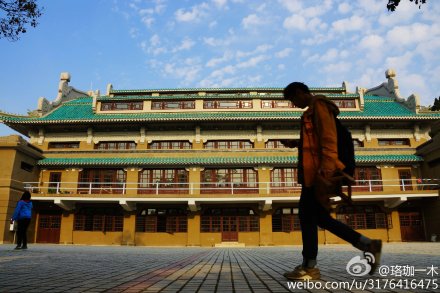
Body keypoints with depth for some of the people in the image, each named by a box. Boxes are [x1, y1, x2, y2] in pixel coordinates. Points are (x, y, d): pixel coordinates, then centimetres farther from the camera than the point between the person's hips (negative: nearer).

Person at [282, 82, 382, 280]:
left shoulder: (318, 104, -4)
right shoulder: (313, 110, 25)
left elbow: (328, 137, -18)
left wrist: (327, 168, -25)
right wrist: (293, 144, 20)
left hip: (318, 171, -10)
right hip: (315, 171, 10)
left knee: (307, 215, -5)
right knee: (320, 217, 9)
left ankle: (309, 267, 4)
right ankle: (368, 245, 12)